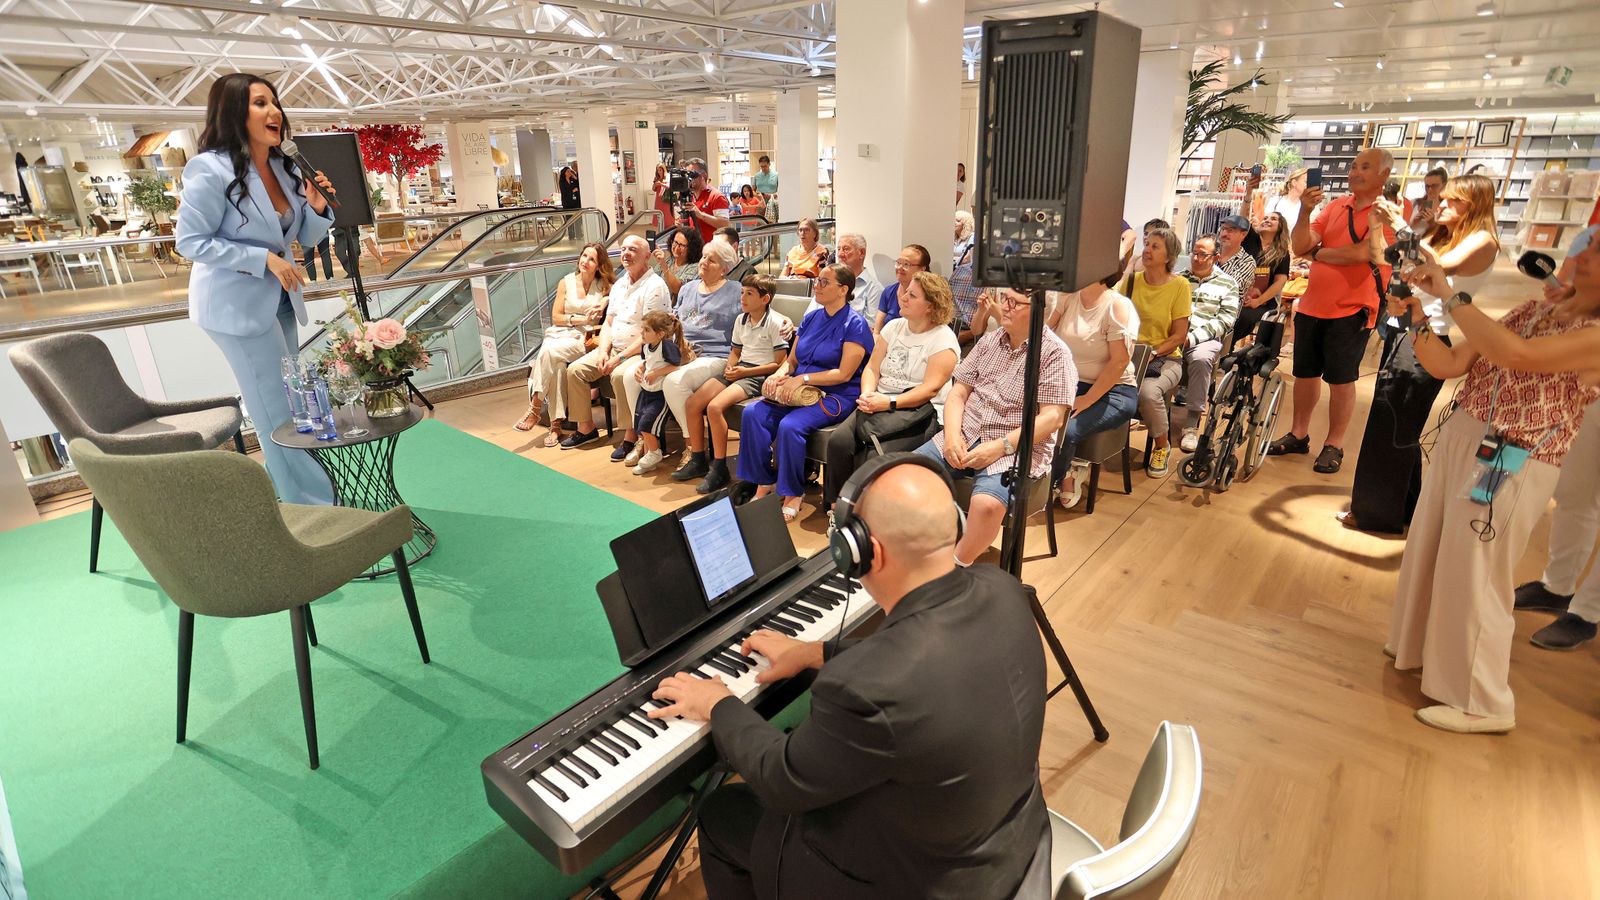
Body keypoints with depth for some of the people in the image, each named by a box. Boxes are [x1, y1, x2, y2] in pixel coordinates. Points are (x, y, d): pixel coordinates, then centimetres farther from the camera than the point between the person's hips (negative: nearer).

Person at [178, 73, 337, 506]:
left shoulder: (285, 169, 3)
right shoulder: (211, 170, -17)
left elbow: (305, 239, 10)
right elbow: (191, 242, -15)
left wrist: (316, 208, -10)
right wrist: (265, 258, -23)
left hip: (279, 300, 8)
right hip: (236, 305, -7)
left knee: (286, 401, 15)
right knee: (279, 408, -3)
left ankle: (289, 492, 30)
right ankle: (314, 503, 6)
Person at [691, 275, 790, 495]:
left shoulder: (775, 322, -10)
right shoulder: (741, 320, 14)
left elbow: (780, 363, -13)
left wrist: (744, 372, -15)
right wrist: (730, 367, 0)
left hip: (759, 375, -8)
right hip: (738, 370, 8)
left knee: (715, 407, -27)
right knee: (693, 402, -8)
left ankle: (720, 470, -16)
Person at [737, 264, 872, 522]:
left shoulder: (854, 324, -7)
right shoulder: (811, 318, 15)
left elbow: (844, 374, -14)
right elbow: (792, 360, 17)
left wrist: (802, 378, -18)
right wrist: (780, 374, -6)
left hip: (836, 396, -7)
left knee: (790, 425, -33)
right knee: (752, 413, -16)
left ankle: (792, 495, -13)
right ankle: (764, 484, -7)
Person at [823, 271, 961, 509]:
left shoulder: (944, 339, -3)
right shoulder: (894, 327, 17)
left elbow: (931, 388, -13)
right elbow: (872, 368, 14)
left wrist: (890, 403, -21)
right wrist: (867, 394, -8)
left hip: (921, 411, -6)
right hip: (880, 405, 6)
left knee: (875, 455, -31)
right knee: (838, 440, -21)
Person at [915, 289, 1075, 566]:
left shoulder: (1055, 353, -6)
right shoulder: (989, 340, 12)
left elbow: (1052, 417, -12)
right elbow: (958, 392, 11)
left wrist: (1001, 446, -21)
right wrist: (952, 435, -7)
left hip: (1017, 449, -5)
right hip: (964, 436, 6)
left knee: (986, 505, -33)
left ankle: (958, 566, -7)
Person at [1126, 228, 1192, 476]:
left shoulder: (1179, 285, -3)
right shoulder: (1131, 280, 7)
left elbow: (1179, 336, -4)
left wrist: (1152, 353, -17)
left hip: (1165, 358, -2)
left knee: (1148, 392, -34)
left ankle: (1162, 445, -5)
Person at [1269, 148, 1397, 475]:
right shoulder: (1335, 206, 9)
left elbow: (1363, 253, -22)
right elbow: (1300, 246, 0)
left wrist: (1317, 252, -7)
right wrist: (1305, 210, -14)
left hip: (1351, 311, -5)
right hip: (1311, 306, 5)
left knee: (1341, 380, 2)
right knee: (1305, 373, 13)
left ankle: (1334, 445, 13)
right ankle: (1298, 435, 25)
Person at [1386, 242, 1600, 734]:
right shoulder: (1530, 311, 8)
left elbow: (1517, 354, -31)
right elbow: (1448, 365, 4)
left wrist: (1449, 295, -26)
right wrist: (1417, 320, -11)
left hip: (1511, 468, -7)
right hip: (1458, 441, 7)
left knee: (1472, 580, 2)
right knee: (1428, 556, 20)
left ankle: (1483, 703, 20)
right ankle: (1424, 645, 43)